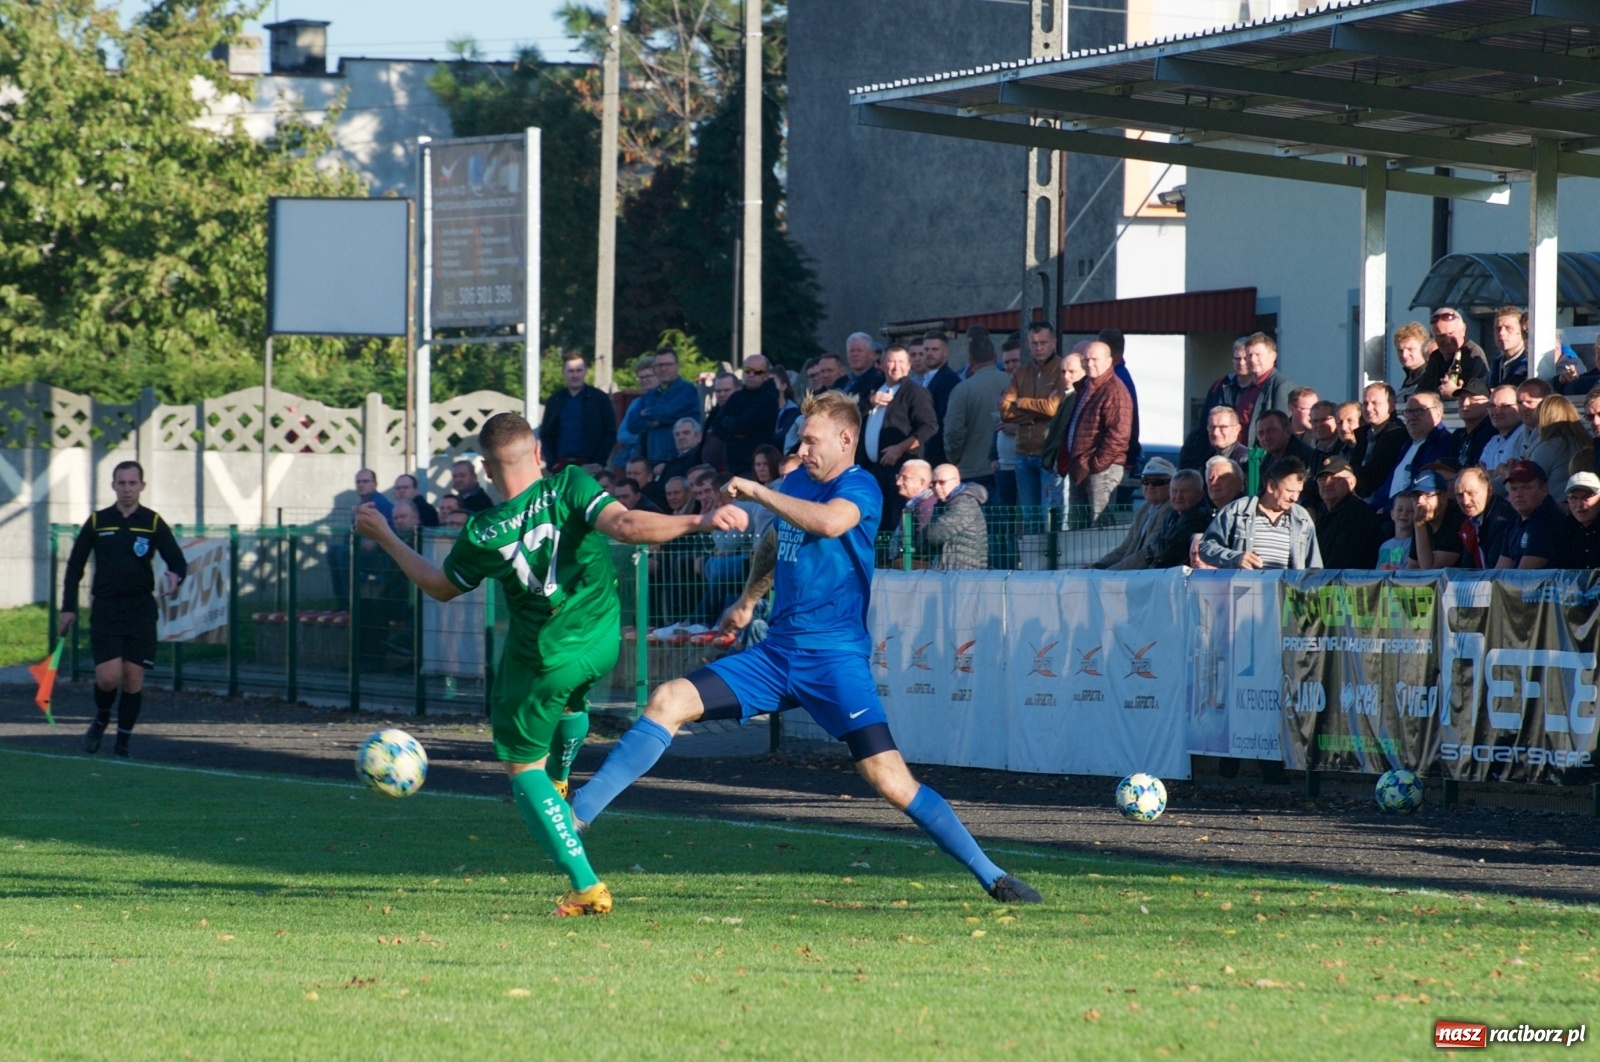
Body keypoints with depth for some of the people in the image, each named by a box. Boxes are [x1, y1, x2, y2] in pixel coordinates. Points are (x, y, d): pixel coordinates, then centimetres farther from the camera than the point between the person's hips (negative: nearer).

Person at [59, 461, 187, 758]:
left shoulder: (154, 523, 4)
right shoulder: (97, 522, 6)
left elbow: (178, 561, -1)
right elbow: (75, 566, 12)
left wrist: (175, 575, -26)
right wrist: (68, 608, 5)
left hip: (140, 610, 0)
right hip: (105, 608, 0)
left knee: (133, 679, -3)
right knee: (108, 676, -12)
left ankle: (123, 744, 11)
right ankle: (101, 719, 20)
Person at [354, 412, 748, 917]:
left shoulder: (482, 535, -11)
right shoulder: (571, 487, -14)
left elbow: (439, 586, 7)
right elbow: (626, 526, -28)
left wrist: (384, 537, 17)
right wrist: (701, 522, -31)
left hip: (543, 657, -3)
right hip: (602, 643, 3)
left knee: (523, 766, 10)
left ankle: (586, 885, 0)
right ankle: (556, 787, 49)